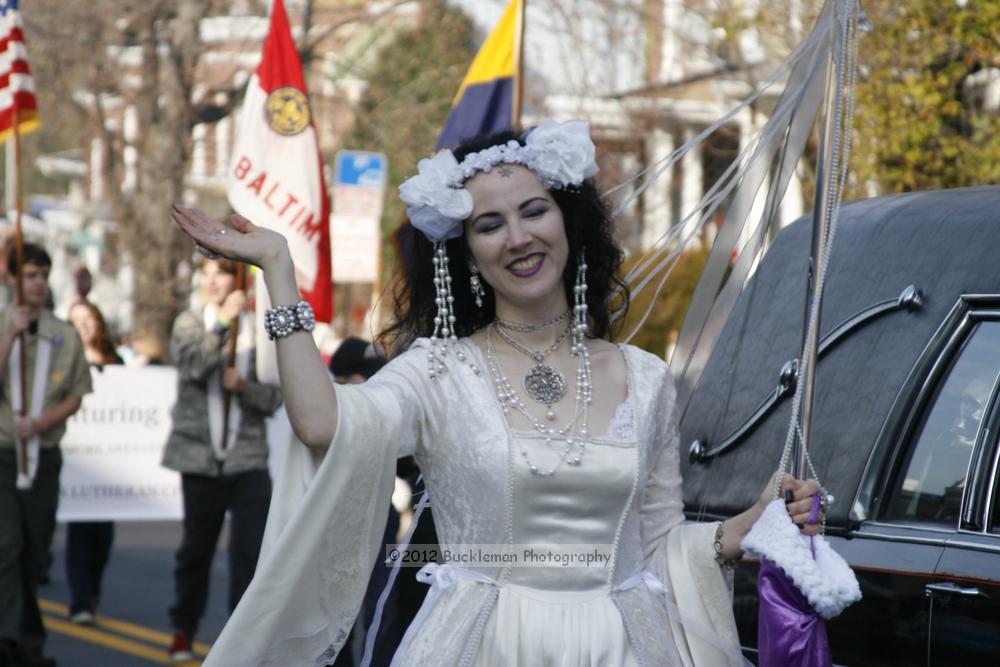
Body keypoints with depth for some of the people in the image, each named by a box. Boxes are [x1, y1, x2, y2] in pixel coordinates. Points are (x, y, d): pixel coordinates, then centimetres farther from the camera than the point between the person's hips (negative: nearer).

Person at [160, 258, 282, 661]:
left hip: (248, 458, -1)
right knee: (196, 547, 12)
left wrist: (243, 386, -15)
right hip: (200, 454, 1)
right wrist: (223, 322, -18)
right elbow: (193, 363, -14)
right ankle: (183, 629, 28)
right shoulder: (189, 325, 6)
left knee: (251, 549, -8)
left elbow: (276, 396, 2)